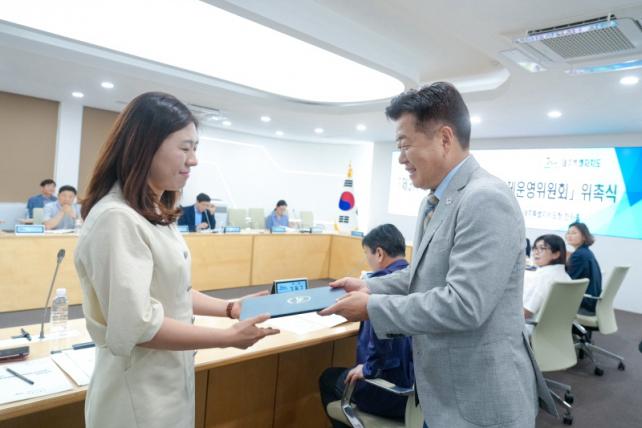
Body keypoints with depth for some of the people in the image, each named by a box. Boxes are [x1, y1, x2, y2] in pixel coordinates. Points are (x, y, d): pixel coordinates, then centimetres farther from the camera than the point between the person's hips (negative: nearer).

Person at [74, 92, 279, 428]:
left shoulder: (156, 213, 7)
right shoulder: (116, 218, -24)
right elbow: (137, 326, -27)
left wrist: (230, 308, 3)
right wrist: (229, 337, -22)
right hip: (140, 394, -8)